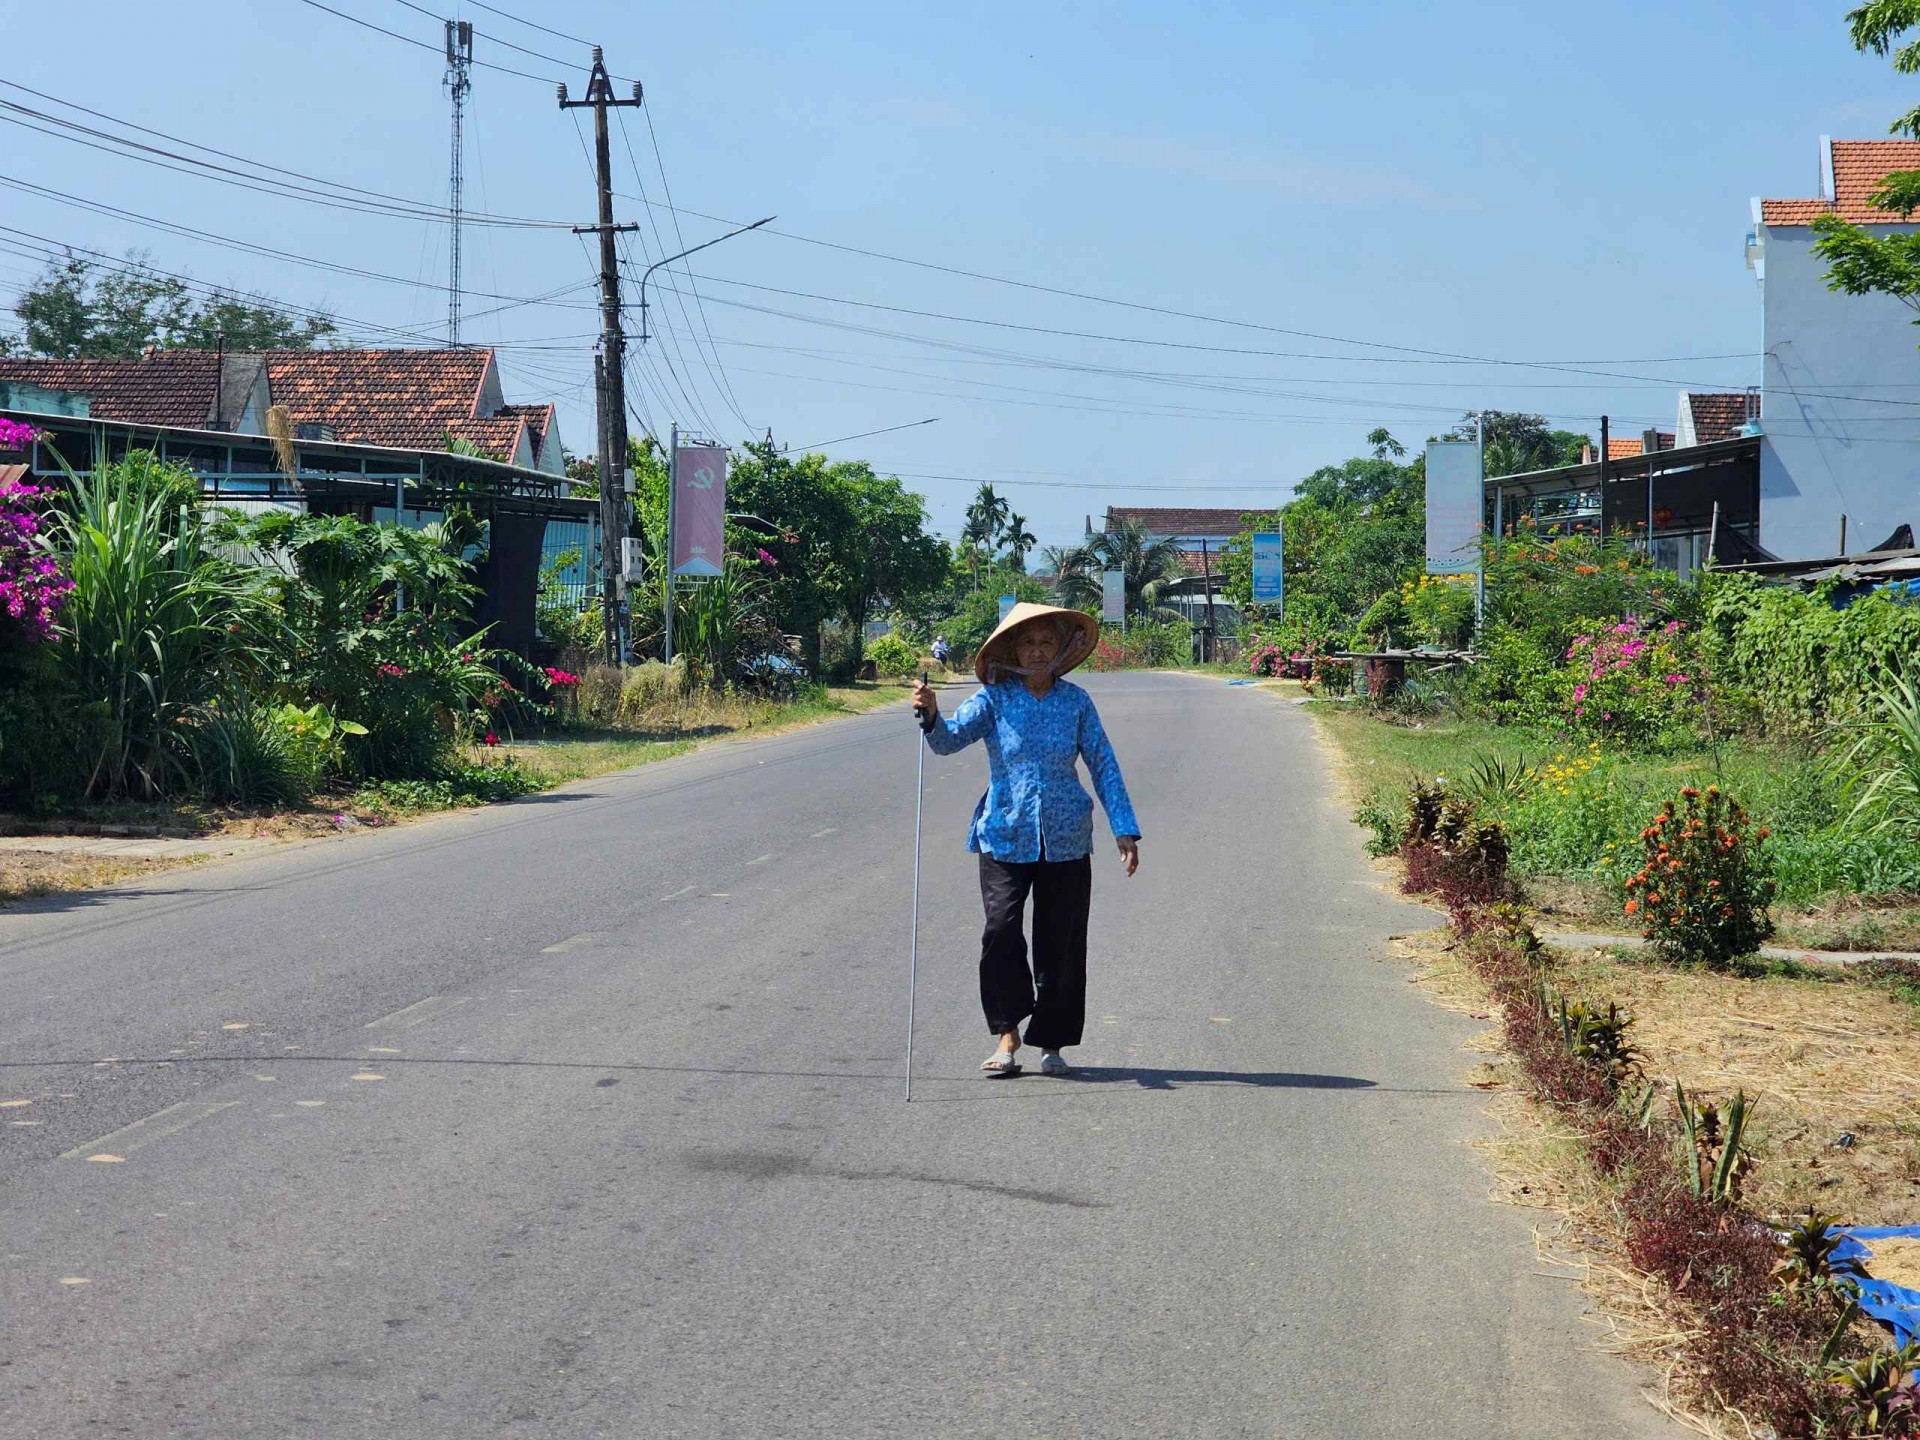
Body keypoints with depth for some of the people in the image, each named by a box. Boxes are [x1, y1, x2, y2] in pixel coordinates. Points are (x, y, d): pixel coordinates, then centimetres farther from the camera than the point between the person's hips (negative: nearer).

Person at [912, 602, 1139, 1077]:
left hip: (1066, 840, 2)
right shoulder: (994, 698, -2)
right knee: (1001, 931, -17)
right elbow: (949, 739, -14)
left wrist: (1125, 829, 2)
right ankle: (1007, 1034, -4)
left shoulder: (1076, 701, 3)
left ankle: (1052, 1042, 18)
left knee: (1060, 941, 4)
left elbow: (1103, 765, 7)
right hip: (1005, 837, -1)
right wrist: (931, 715, -36)